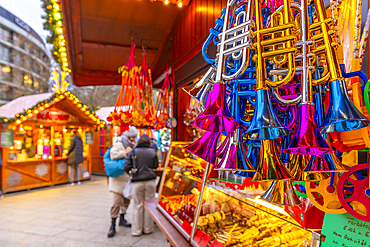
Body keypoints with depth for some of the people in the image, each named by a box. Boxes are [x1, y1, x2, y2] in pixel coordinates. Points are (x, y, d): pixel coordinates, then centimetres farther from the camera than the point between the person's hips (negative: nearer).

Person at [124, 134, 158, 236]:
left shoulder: (133, 152, -1)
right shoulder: (152, 152, 1)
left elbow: (126, 167, -4)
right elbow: (156, 166, 9)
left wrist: (131, 172, 15)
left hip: (137, 182, -1)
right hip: (150, 181, 1)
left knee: (137, 206, 9)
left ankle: (137, 230, 19)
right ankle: (148, 229, 22)